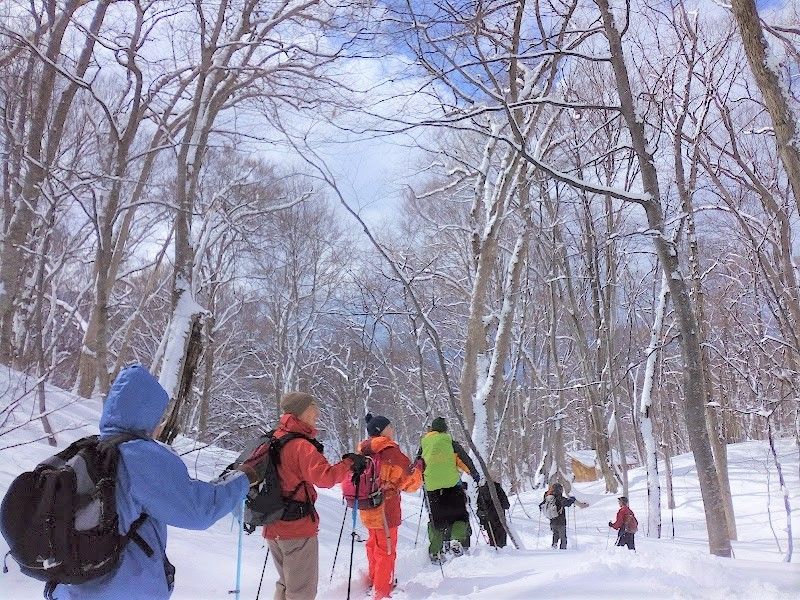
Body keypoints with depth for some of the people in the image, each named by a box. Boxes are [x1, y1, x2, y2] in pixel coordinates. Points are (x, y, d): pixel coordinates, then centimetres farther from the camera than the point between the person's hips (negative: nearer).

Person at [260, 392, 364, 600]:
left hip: (274, 527, 8)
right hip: (299, 528, -8)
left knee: (286, 583, 24)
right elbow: (325, 477, -28)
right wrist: (349, 462, -15)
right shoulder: (302, 446, -19)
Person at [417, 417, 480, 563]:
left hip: (431, 486, 3)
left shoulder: (424, 444, 13)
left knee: (436, 518, 12)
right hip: (452, 483, -2)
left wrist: (421, 479, 33)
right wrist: (475, 474, 10)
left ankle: (435, 551, 6)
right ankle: (457, 539, -14)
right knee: (459, 514, 9)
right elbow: (464, 459, 2)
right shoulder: (450, 442, 5)